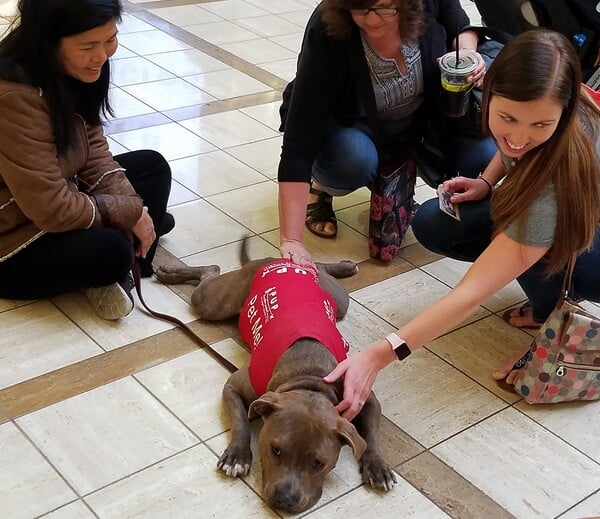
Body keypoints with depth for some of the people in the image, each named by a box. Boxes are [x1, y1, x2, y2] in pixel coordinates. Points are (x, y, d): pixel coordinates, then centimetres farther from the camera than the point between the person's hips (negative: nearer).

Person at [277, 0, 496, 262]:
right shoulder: (326, 33, -34)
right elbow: (300, 141, -37)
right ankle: (321, 187, -2)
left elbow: (459, 27, 2)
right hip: (347, 125, -3)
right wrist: (290, 242, -43)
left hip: (419, 118, 4)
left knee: (483, 151, -21)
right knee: (355, 159, -37)